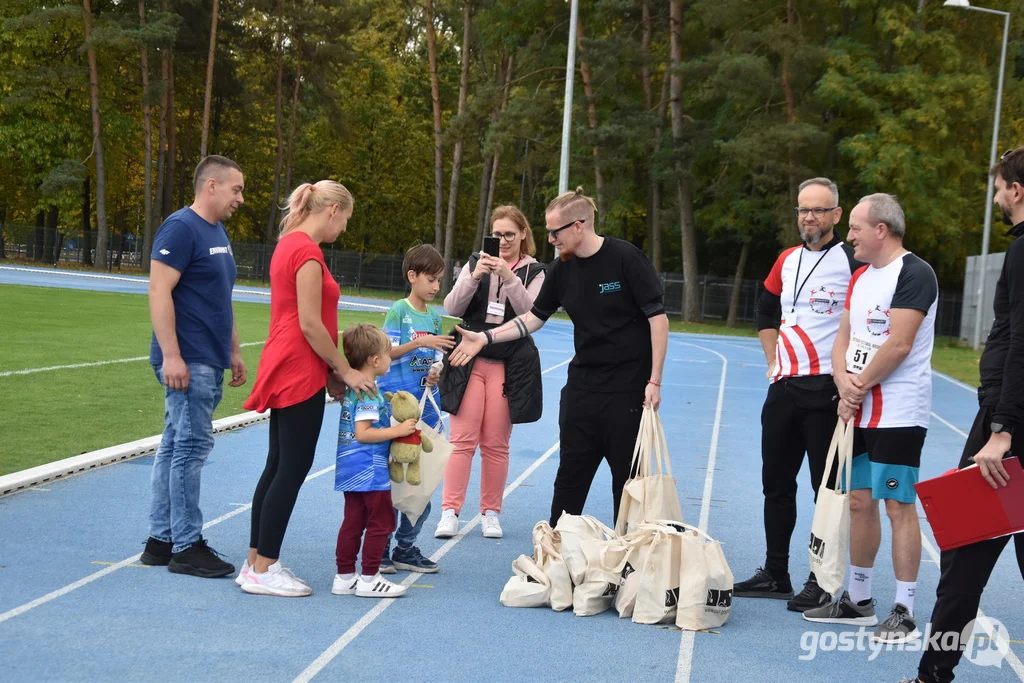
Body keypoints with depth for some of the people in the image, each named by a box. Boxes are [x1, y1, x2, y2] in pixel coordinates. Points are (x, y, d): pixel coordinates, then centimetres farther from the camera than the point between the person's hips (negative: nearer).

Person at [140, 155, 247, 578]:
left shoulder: (218, 232, 17)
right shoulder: (181, 227, -12)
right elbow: (159, 292, -19)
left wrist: (233, 351, 22)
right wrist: (170, 355, -23)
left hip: (209, 363, 9)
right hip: (187, 363, -9)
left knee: (175, 447, 11)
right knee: (191, 447, -7)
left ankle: (161, 539, 16)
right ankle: (186, 547, -2)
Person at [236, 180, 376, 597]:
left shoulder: (290, 245, 15)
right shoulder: (307, 253, -16)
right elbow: (310, 325, -19)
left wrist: (331, 371, 14)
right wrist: (344, 370, -10)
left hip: (285, 370, 10)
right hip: (300, 373, -10)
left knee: (278, 466, 14)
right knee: (292, 469, -4)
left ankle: (255, 562, 19)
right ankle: (263, 571, 1)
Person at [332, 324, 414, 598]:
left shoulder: (351, 388, 11)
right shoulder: (369, 394, -18)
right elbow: (362, 433, -23)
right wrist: (398, 430, -19)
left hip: (350, 470, 9)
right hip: (369, 470, -9)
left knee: (352, 521, 13)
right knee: (381, 522, 0)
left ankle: (344, 577, 16)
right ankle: (369, 579, 4)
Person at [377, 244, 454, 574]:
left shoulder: (434, 317, 12)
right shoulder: (399, 310, -5)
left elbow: (433, 361, 14)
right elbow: (386, 352, -12)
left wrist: (434, 376, -6)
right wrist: (421, 342, -21)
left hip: (425, 404, 6)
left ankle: (406, 549, 17)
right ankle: (381, 549, 7)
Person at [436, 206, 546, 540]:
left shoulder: (534, 272, 3)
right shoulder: (475, 264, 7)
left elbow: (530, 315, -11)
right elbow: (451, 308, -2)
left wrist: (509, 278, -22)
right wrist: (474, 277, -17)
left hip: (509, 367, -1)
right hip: (469, 362, 1)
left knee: (496, 443, 3)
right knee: (462, 440, -3)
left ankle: (491, 512, 12)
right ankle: (450, 512, -2)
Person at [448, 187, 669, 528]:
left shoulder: (626, 258, -14)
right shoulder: (562, 269, 4)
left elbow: (658, 317, -13)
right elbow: (535, 317, 15)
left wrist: (654, 381, -15)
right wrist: (485, 338, 6)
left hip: (628, 389, -6)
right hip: (582, 386, 6)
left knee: (629, 477, 3)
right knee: (570, 475, 9)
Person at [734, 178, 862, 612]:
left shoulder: (853, 263, -10)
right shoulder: (787, 261, 12)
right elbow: (766, 312, 26)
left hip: (828, 391, -7)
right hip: (783, 387, 7)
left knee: (827, 488, 0)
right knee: (776, 482, 13)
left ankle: (821, 583, 8)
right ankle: (775, 574, 24)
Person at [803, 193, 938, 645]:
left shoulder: (914, 273, -12)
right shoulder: (859, 277, 15)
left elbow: (898, 345, -20)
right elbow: (843, 339, 15)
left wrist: (860, 386, -11)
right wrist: (844, 381, -4)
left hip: (898, 415, -9)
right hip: (858, 413, 9)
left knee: (898, 505, -6)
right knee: (859, 502, 13)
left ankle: (904, 614, 0)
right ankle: (858, 601, 25)